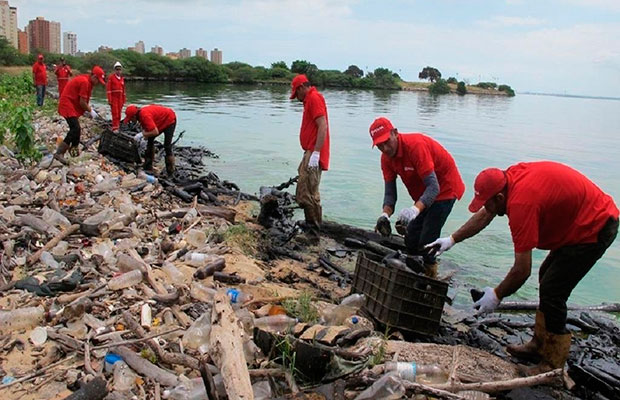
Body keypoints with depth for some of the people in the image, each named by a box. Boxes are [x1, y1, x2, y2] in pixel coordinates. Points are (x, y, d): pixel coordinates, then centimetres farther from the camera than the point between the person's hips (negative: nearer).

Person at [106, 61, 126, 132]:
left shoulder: (122, 78, 13)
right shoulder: (111, 77, -3)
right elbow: (108, 89, -8)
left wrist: (124, 100, 14)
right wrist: (109, 100, -14)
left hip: (120, 98, 5)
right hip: (114, 98, -5)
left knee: (119, 113, 7)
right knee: (115, 113, -10)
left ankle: (118, 126, 16)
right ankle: (115, 128, -10)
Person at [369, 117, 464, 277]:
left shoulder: (416, 145, -31)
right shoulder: (386, 157, -7)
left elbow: (434, 187, -35)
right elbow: (390, 191, -8)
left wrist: (415, 209, -51)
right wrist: (385, 214, -28)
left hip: (445, 188, -8)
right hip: (423, 193, 8)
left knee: (426, 241, -14)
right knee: (411, 239, 8)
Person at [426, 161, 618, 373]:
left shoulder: (521, 202, -31)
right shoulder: (511, 176, -4)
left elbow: (522, 270, -25)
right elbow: (484, 216, 13)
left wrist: (497, 295, -11)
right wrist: (452, 239, 14)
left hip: (595, 229, -10)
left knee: (551, 291, -9)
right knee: (547, 276, 16)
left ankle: (553, 366, 5)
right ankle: (539, 344, 28)